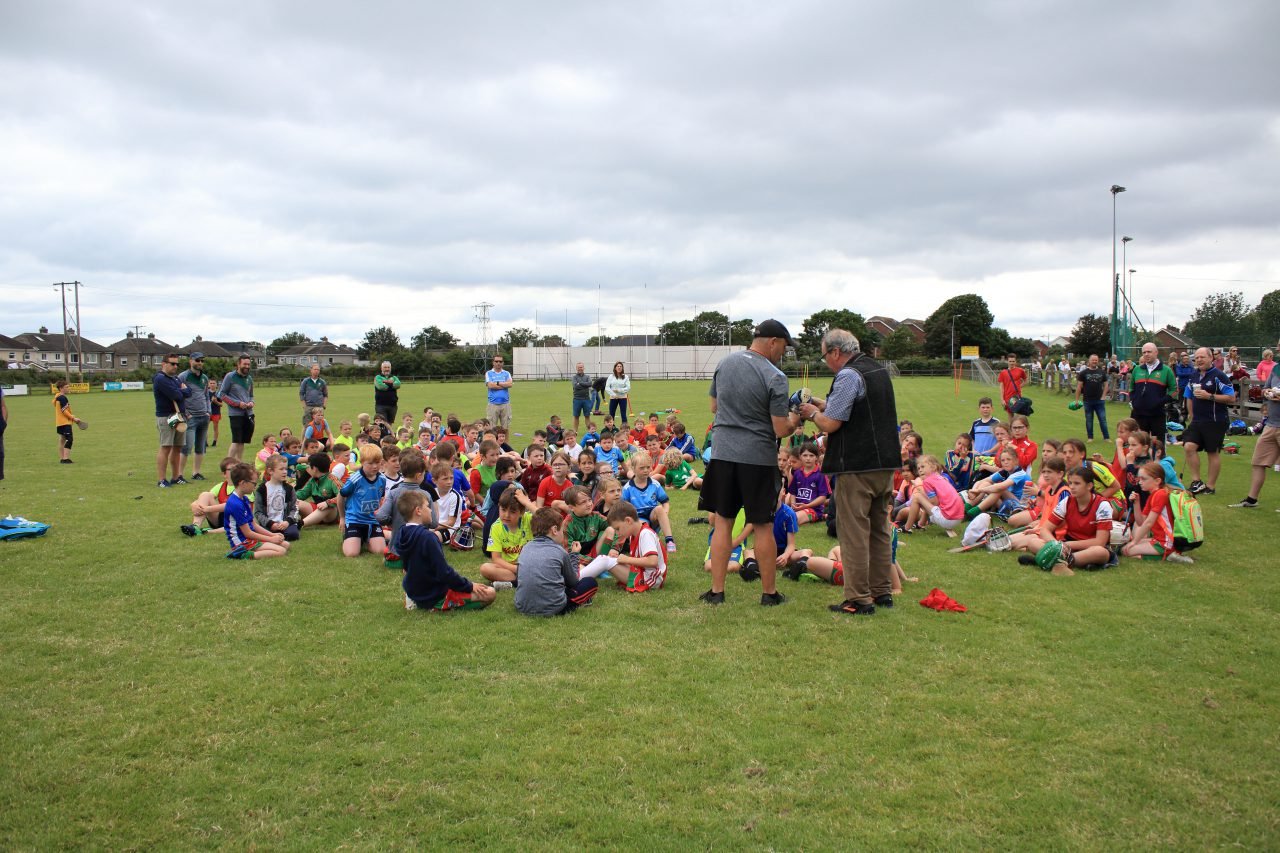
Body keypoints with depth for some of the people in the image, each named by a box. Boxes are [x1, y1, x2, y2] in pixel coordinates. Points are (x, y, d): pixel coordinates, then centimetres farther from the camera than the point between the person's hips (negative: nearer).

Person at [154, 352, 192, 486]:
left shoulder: (175, 378, 20)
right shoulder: (160, 379, -10)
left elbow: (189, 392, 9)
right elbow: (176, 395, -20)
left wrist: (180, 392, -9)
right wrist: (181, 391, 0)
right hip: (166, 416, -8)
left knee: (177, 447, 10)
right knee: (165, 447, -9)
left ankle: (176, 477, 18)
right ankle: (161, 480, -8)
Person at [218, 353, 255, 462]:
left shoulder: (249, 378, 13)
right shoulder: (230, 377, -5)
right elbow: (221, 394, -6)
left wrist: (251, 402, 0)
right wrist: (237, 403, -14)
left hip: (248, 413, 6)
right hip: (235, 414, -6)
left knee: (242, 441, 9)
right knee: (236, 441, -10)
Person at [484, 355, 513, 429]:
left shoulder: (507, 373, 12)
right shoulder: (488, 373, 7)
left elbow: (510, 384, -6)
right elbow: (490, 385, -9)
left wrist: (497, 383, -8)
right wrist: (505, 384, -3)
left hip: (505, 403, 2)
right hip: (493, 404, -2)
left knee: (506, 427, 4)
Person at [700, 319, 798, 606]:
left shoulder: (724, 363, 5)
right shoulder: (775, 378, -13)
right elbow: (781, 429, -13)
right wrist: (794, 420, 7)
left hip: (722, 452, 4)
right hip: (758, 458, -4)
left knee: (722, 522, 10)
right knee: (763, 527, 7)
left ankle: (716, 591, 12)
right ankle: (769, 593, 18)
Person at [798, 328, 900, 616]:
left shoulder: (848, 375, -15)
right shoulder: (879, 369, 13)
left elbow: (830, 424, -19)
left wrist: (813, 413, 1)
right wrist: (825, 405, 13)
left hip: (857, 468, -9)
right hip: (886, 463, 9)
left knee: (854, 533, -2)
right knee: (880, 530, 17)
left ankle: (859, 599, 1)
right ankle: (882, 591, 24)